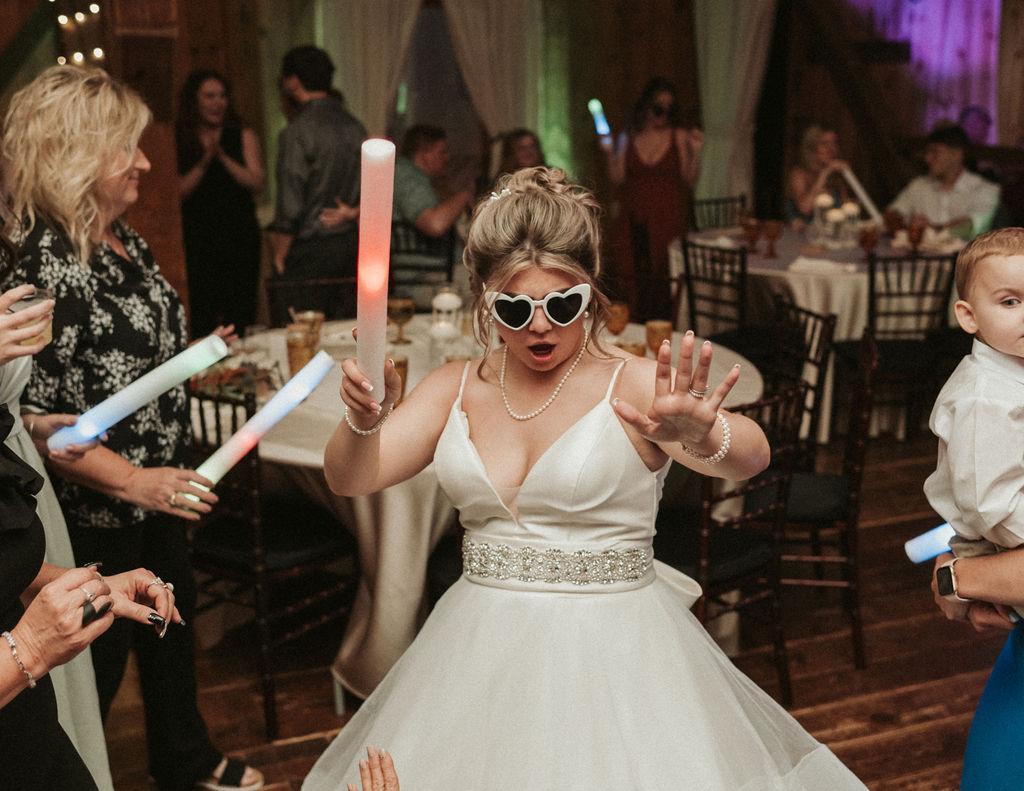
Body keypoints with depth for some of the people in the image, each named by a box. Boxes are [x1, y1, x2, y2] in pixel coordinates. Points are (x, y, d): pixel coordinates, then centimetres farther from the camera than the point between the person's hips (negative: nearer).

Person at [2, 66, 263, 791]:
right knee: (101, 654, 8)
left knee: (172, 617, 24)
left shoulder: (124, 238, 2)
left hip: (160, 486, 9)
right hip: (96, 508, -9)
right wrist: (128, 481, -29)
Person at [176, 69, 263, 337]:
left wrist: (223, 157, -11)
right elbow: (179, 190, -1)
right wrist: (204, 162, -11)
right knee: (202, 318, -2)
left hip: (240, 237, 0)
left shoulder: (243, 136, 8)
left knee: (240, 315, -2)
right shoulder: (178, 142, 6)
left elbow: (257, 183, -3)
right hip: (198, 241, 0)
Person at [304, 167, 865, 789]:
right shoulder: (457, 389, 3)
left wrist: (703, 435, -50)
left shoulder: (634, 387, -10)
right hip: (482, 648, 4)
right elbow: (349, 479, -3)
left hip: (609, 652, -3)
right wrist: (364, 420, -26)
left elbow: (751, 456, -26)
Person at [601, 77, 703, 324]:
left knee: (664, 280, -6)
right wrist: (609, 152, -7)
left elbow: (689, 182, 1)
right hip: (634, 220, 2)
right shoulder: (627, 139, 9)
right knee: (633, 282, -2)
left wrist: (695, 152, -11)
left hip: (668, 220, -2)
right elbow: (618, 178, 3)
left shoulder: (679, 137, 4)